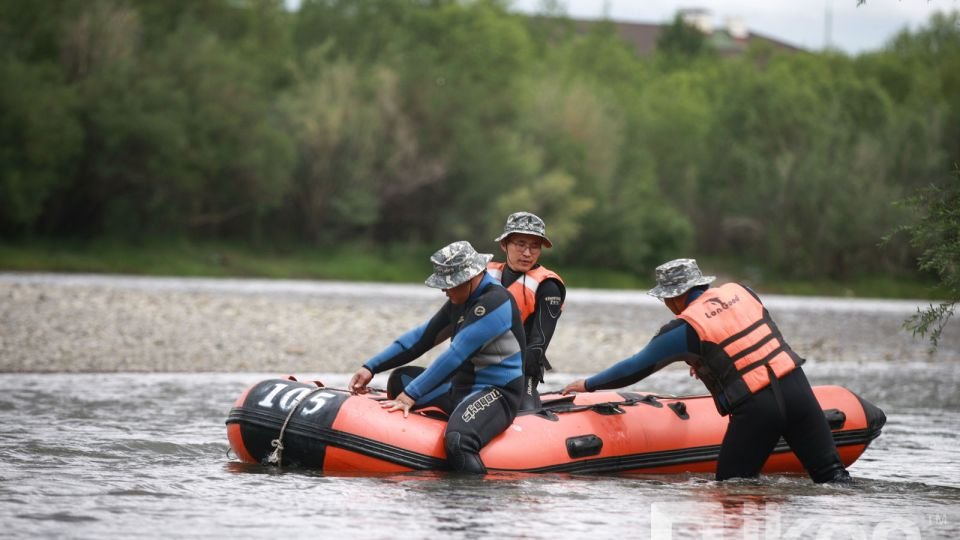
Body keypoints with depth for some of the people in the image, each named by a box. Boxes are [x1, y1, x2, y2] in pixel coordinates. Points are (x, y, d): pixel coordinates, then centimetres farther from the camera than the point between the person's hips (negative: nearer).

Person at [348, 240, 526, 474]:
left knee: (458, 440, -40)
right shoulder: (460, 302, 10)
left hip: (497, 394, -11)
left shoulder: (495, 303, -21)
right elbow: (423, 337, 12)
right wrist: (371, 368, 4)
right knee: (400, 380, 24)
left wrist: (411, 394, -26)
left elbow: (456, 356, -26)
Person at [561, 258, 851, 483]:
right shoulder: (740, 292, 12)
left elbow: (636, 367, 7)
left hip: (754, 408, -5)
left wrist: (589, 384, 21)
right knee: (829, 473, 5)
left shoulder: (684, 328, -2)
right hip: (795, 385, 5)